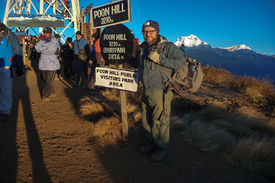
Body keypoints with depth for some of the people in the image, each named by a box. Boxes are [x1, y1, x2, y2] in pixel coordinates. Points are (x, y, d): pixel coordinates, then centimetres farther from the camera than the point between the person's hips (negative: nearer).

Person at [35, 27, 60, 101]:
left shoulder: (55, 41, -8)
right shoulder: (42, 40, 10)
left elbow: (51, 50, -23)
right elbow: (37, 47, -6)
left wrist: (42, 48, -9)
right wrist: (46, 49, -15)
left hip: (52, 64, -6)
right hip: (43, 64, 6)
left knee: (49, 81, -6)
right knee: (46, 80, 15)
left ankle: (45, 95, 3)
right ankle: (52, 92, 30)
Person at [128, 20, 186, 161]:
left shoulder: (168, 46, -8)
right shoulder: (143, 48, 13)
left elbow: (181, 62, -19)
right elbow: (135, 64, 25)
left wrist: (159, 59, -24)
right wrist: (132, 50, 8)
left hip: (161, 91, -7)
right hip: (147, 91, 7)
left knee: (159, 121, 2)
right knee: (146, 118, 17)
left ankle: (161, 147, 23)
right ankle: (152, 141, 38)